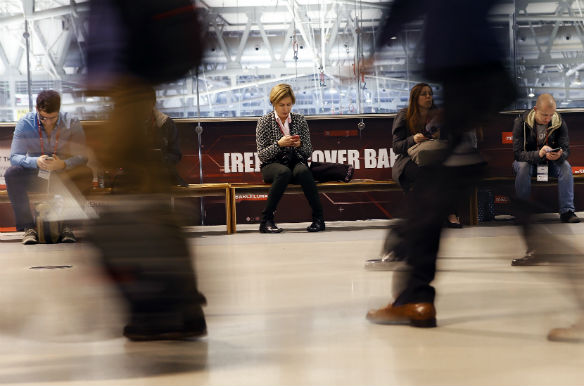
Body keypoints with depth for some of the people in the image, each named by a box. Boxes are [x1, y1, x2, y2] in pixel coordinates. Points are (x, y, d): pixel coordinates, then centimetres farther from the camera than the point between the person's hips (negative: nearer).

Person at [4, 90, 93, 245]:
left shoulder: (71, 123, -10)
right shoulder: (25, 123, -9)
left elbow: (82, 156, -16)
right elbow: (14, 157, -16)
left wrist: (63, 164, -39)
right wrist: (36, 161, -37)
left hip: (65, 177, -1)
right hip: (36, 177, 1)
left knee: (86, 174, -31)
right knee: (11, 174, -28)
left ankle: (67, 224, -20)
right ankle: (28, 227, -22)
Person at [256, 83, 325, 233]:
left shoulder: (300, 120, 8)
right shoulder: (265, 122, 2)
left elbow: (309, 152, 9)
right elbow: (261, 155, -3)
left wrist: (300, 145, -13)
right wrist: (279, 144, -18)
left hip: (296, 162, 2)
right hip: (272, 165, -2)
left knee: (303, 171, -35)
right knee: (284, 172, -38)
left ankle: (318, 218, -30)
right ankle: (266, 220, -32)